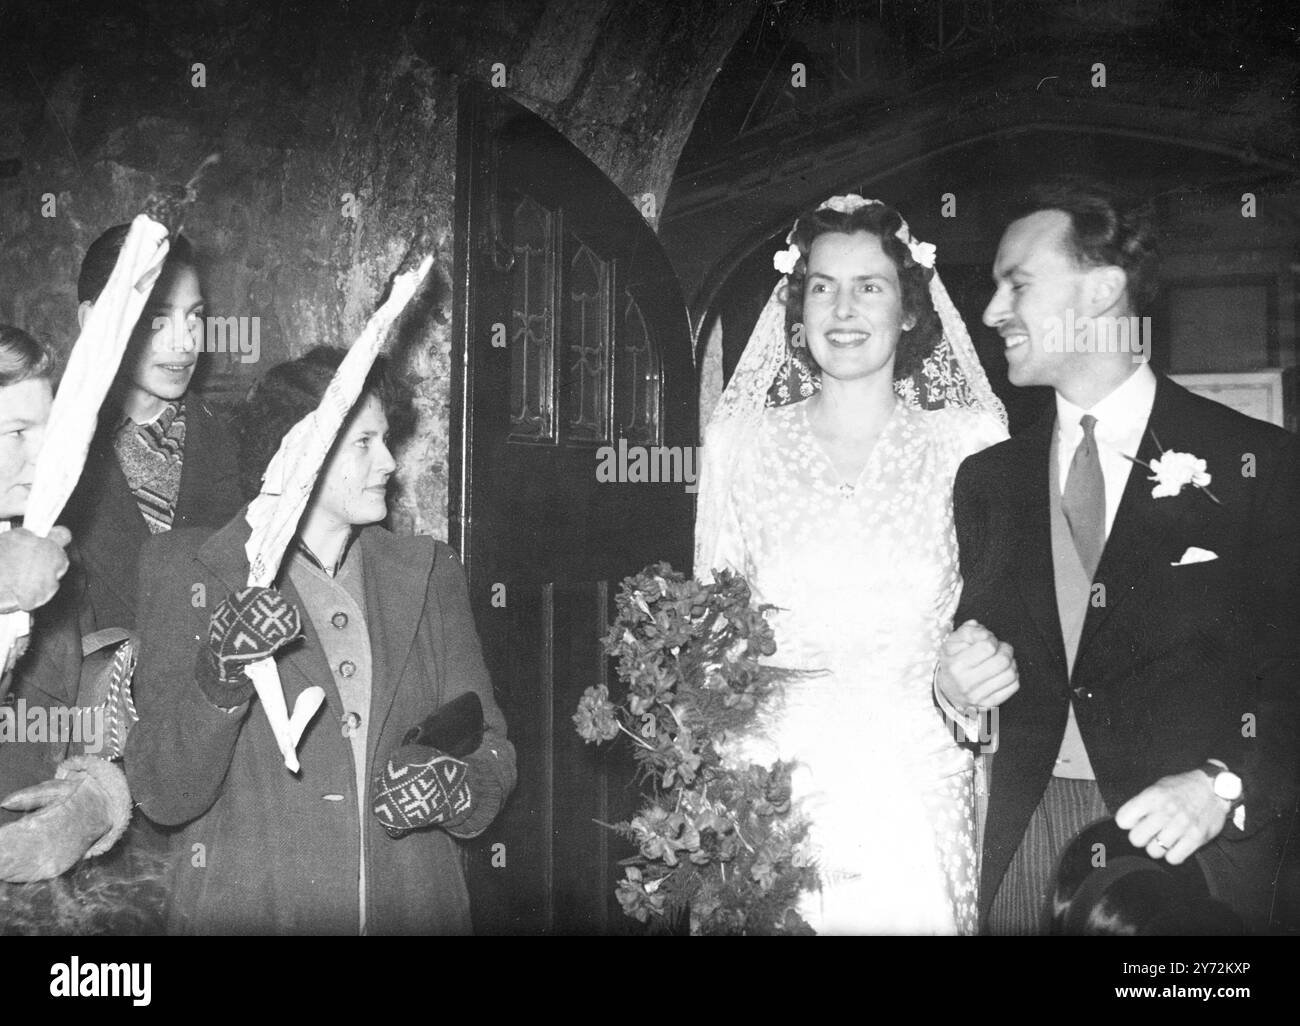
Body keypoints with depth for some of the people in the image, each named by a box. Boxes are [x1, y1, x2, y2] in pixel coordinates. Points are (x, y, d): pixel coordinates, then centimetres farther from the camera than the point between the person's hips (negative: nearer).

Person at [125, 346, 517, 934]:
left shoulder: (429, 574, 7)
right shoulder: (188, 573, -3)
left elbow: (490, 753, 6)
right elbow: (162, 798, -8)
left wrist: (457, 788, -15)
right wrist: (218, 682, -25)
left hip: (414, 908, 3)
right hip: (246, 910, -3)